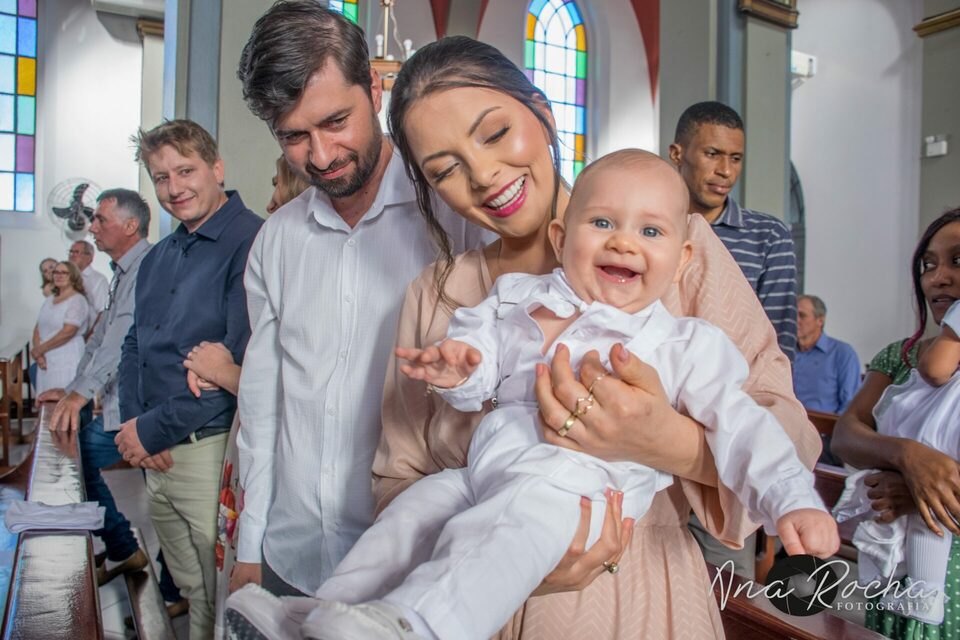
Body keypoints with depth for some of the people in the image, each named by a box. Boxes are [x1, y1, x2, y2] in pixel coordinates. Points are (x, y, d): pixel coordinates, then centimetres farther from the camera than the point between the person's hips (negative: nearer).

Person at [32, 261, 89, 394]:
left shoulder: (77, 300, -6)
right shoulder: (49, 300, 17)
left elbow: (68, 332, -15)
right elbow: (37, 329, 13)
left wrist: (39, 349, -7)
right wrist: (38, 354, -4)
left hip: (67, 363, -7)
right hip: (46, 362, 7)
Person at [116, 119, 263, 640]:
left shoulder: (251, 243, -15)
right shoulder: (157, 258, 13)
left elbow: (240, 360, -22)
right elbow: (135, 347, 17)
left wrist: (155, 429, -15)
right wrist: (133, 423, -1)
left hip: (212, 453, -7)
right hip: (154, 457, 8)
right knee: (189, 592, 22)